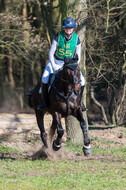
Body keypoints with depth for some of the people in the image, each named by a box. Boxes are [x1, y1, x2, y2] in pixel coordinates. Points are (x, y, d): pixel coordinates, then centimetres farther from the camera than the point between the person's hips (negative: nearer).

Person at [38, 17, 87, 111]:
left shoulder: (76, 39, -10)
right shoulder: (58, 37, -15)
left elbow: (78, 57, -1)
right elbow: (51, 53, -10)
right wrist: (54, 67, -19)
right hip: (56, 62, -2)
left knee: (82, 81, -14)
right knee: (45, 78, -26)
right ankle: (44, 102, -9)